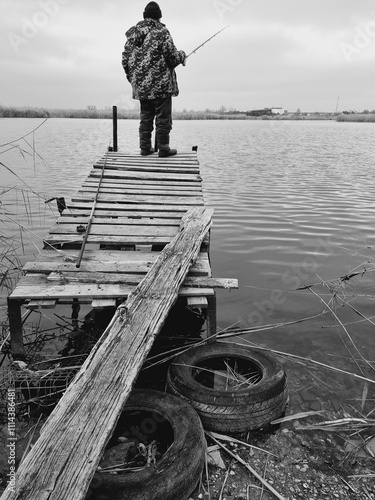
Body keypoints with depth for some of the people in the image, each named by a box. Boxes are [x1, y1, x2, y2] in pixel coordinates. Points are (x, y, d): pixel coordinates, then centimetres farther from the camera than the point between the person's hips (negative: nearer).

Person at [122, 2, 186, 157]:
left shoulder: (132, 34, 11)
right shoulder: (161, 32, -7)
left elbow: (125, 59, 12)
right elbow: (173, 57, -10)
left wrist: (132, 78, 23)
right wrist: (182, 55, 11)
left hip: (140, 85, 6)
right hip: (161, 84, -6)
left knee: (145, 117, 13)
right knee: (163, 117, 0)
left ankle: (145, 147, 14)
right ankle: (163, 148, 1)